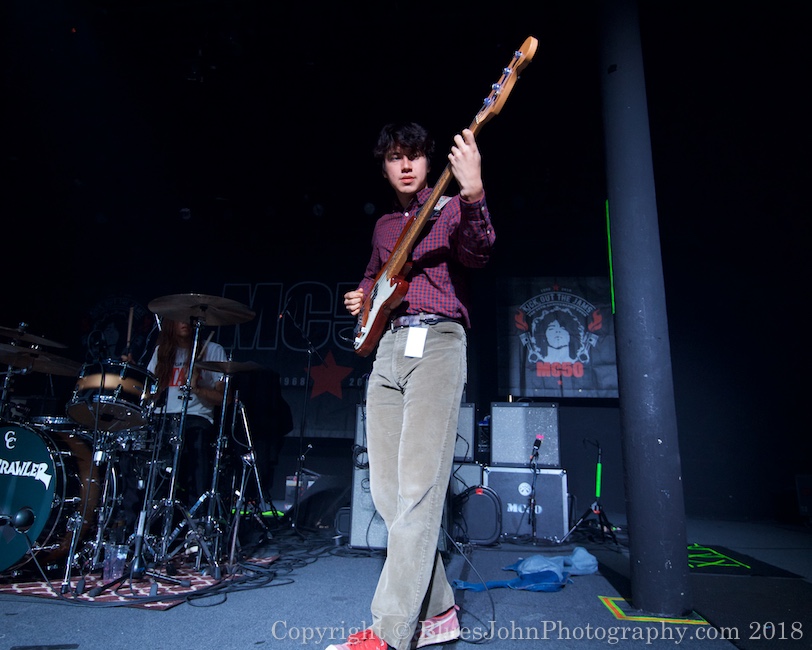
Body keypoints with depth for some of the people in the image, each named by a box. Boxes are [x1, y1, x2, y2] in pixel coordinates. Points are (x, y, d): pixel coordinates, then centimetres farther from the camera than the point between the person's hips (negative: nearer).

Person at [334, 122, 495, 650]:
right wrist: (362, 298, 14)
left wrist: (473, 194, -33)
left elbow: (478, 253, -15)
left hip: (436, 343, -6)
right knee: (387, 489, 3)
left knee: (418, 487, -14)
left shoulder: (450, 208, 6)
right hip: (387, 348, 7)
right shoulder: (383, 225, 25)